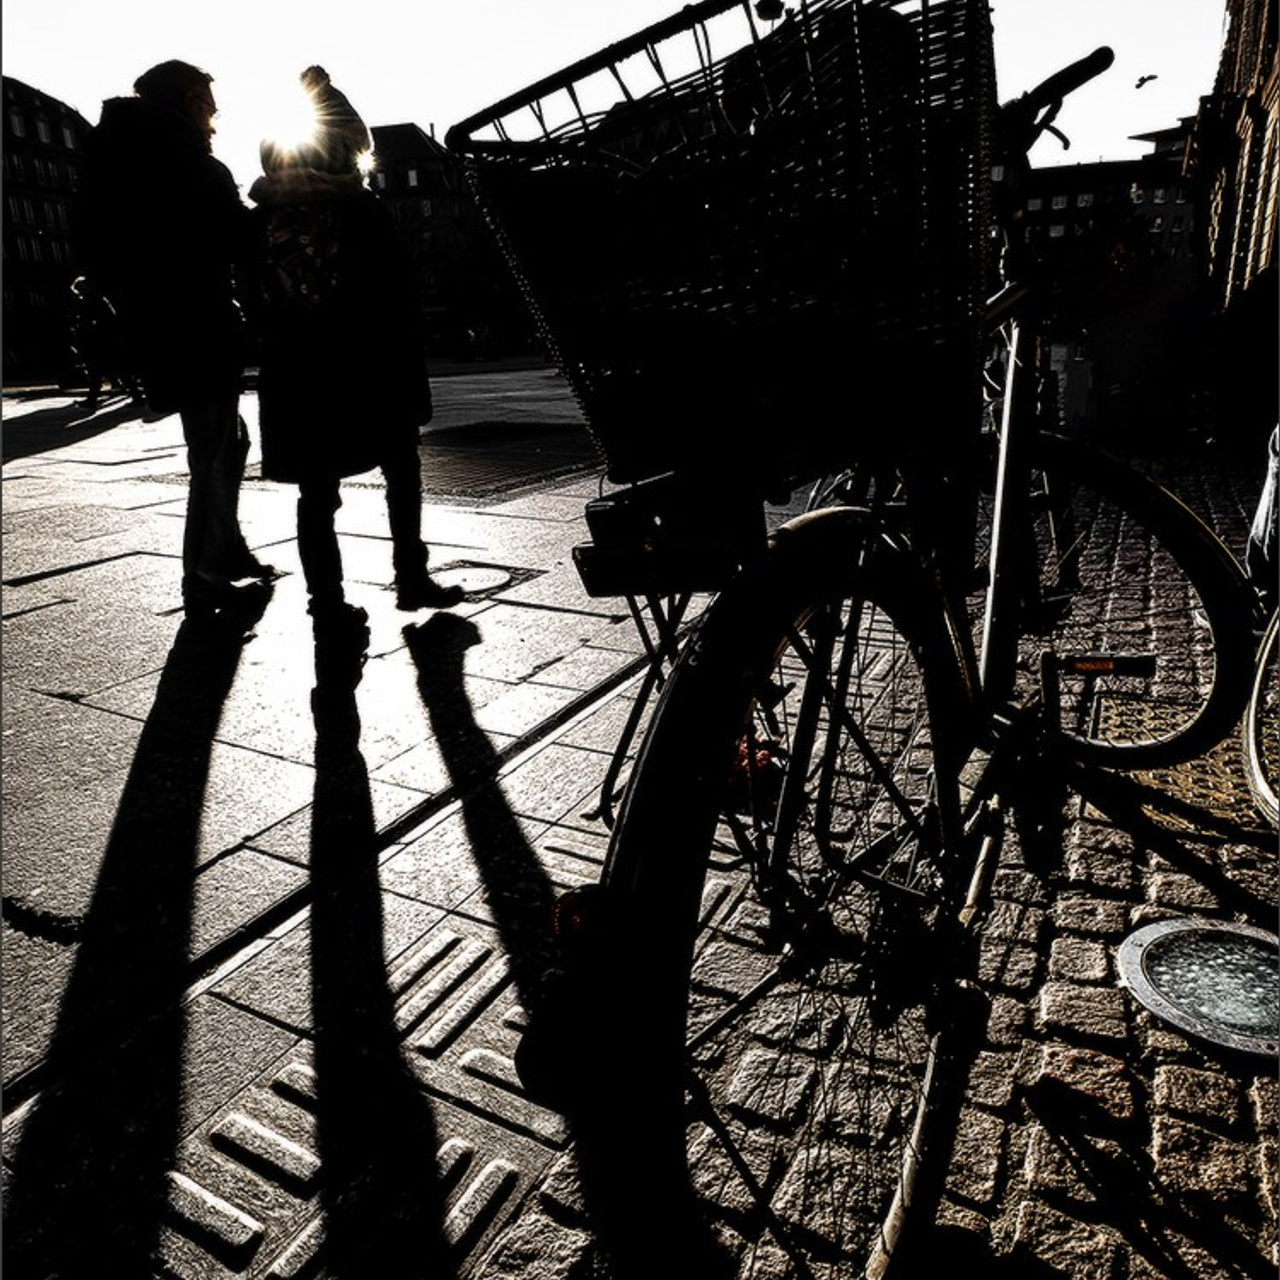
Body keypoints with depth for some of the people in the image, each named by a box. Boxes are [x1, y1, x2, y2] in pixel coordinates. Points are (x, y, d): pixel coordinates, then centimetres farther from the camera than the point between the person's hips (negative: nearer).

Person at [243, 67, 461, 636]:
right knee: (401, 472, 14)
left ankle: (326, 599, 8)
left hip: (295, 376, 3)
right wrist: (411, 364, -1)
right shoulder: (361, 207, -4)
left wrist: (279, 356, 12)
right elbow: (399, 295, -6)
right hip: (371, 369, -2)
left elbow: (255, 306, 6)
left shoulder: (257, 220, 5)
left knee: (316, 492, 6)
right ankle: (411, 578, 17)